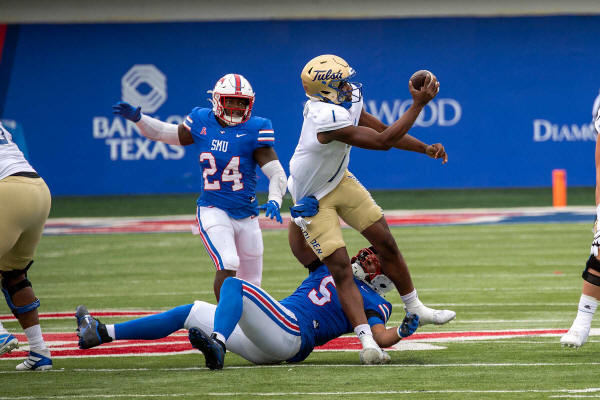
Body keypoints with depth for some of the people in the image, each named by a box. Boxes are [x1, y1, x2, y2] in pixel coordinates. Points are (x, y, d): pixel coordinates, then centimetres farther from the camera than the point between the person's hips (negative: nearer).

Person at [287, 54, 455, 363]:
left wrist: (425, 149, -4)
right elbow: (382, 141, -32)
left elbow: (383, 129, 4)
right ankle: (366, 340, -15)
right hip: (313, 198, -8)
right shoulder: (329, 119, -38)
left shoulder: (348, 102, -10)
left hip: (340, 181, 8)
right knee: (340, 267, -13)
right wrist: (418, 104, -30)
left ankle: (415, 309, 24)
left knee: (386, 243, 8)